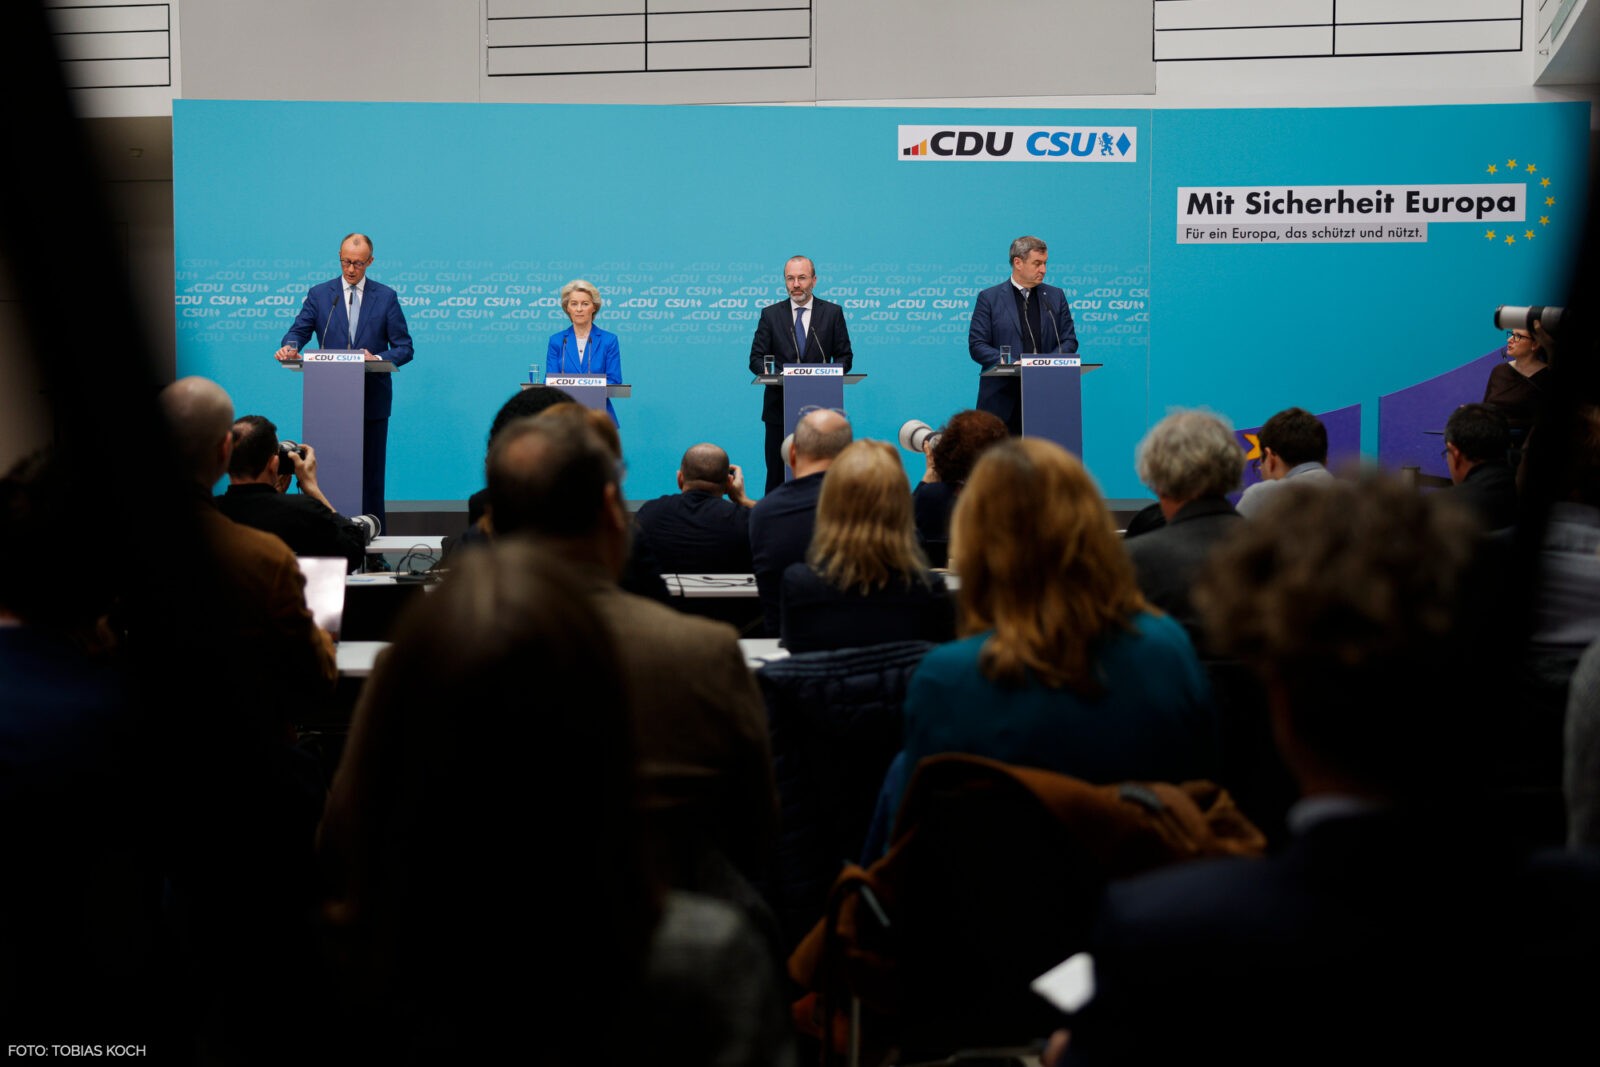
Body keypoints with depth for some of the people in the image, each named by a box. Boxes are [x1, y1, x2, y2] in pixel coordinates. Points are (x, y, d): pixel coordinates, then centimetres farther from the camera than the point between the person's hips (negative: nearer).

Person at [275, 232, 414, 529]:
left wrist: (378, 358, -17)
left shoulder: (386, 297, 5)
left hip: (373, 401, -1)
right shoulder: (319, 294, 7)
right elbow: (299, 331, 2)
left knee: (371, 473, 1)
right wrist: (289, 346, -22)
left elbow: (404, 348, 3)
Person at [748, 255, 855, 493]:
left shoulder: (833, 312, 6)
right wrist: (767, 370, -18)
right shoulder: (770, 314, 7)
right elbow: (756, 358, 4)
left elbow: (845, 356, 6)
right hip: (780, 408, 0)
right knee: (777, 476, 2)